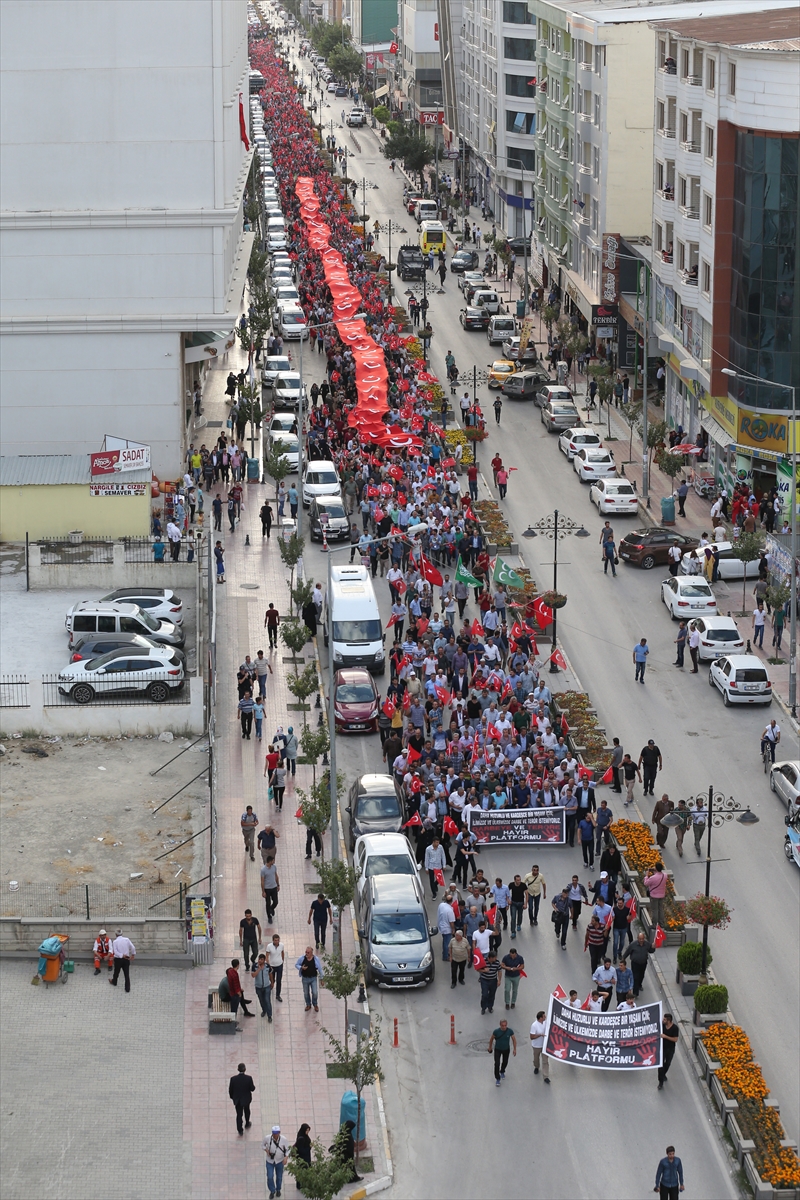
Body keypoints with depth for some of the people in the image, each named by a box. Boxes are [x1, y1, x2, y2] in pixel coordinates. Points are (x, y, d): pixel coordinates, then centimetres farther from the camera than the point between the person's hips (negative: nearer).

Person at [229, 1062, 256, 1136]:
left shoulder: (233, 1079, -22)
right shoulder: (249, 1078, -24)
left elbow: (230, 1090, -11)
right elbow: (252, 1089, -14)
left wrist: (232, 1097, 8)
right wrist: (253, 1086, 9)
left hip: (237, 1100, -1)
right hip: (246, 1099, 1)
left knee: (239, 1115, 14)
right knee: (247, 1111, 28)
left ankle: (240, 1131, 20)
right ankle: (247, 1124, 51)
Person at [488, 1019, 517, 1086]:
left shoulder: (510, 1031, -22)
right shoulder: (496, 1031, -26)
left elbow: (514, 1040, -6)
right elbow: (491, 1039, -7)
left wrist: (515, 1049, -5)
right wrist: (490, 1047, 4)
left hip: (506, 1049, 2)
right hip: (497, 1049, -2)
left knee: (505, 1062, 22)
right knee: (497, 1064, -12)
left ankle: (502, 1072, 52)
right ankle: (497, 1079, 2)